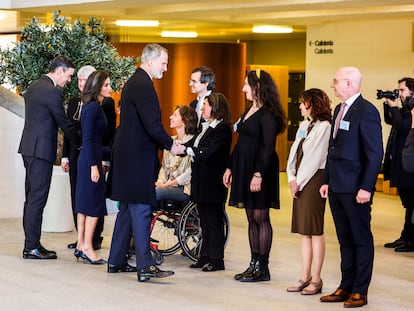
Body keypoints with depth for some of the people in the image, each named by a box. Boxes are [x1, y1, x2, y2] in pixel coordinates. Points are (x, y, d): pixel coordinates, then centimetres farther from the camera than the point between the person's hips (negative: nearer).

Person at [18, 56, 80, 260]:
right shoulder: (52, 91, -15)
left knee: (32, 198, 12)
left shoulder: (33, 87, 15)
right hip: (41, 150, -10)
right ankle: (32, 247, -5)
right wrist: (80, 143, 1)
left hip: (30, 149, 10)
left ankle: (31, 244, 16)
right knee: (37, 199, -7)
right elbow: (64, 123, -12)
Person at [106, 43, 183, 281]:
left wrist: (165, 144, 12)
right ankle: (145, 266, -11)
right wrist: (171, 145, -9)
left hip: (128, 157, 11)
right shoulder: (143, 85, -15)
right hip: (137, 157, -11)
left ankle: (117, 261, 20)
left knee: (128, 210, 15)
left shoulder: (134, 82, 17)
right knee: (141, 210, -10)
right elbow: (152, 125, -21)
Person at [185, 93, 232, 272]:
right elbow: (197, 149, 12)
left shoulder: (222, 128, -12)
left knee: (214, 221, -3)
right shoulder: (206, 127, 17)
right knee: (204, 221, 12)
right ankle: (205, 257, 18)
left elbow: (209, 151, -21)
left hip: (213, 183, -9)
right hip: (202, 183, 9)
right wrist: (180, 148, -3)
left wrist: (186, 150, -24)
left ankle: (216, 260, 3)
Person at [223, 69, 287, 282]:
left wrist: (259, 174, -24)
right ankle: (254, 264, 15)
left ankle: (262, 268, 1)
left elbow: (268, 147, -18)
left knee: (260, 218, -4)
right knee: (251, 219, 10)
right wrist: (230, 168, 16)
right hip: (244, 168, 9)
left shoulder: (267, 114, -13)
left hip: (260, 170, -9)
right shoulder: (249, 110, 15)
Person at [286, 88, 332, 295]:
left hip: (314, 180, -8)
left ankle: (316, 279, 0)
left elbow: (314, 158, -13)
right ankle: (305, 277, 14)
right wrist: (292, 178, 1)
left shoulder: (324, 127, -10)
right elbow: (294, 152, 14)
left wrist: (299, 182, -9)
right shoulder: (304, 126, 16)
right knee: (304, 231, 9)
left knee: (315, 230, -5)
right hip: (300, 182, 8)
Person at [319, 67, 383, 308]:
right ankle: (346, 287, 19)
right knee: (345, 240, 13)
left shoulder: (366, 111, -13)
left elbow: (375, 153, -16)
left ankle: (360, 292, 7)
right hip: (337, 187, 8)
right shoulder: (339, 110, 14)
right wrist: (327, 181, 14)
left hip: (355, 188, -8)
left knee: (362, 239, 2)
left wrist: (366, 188, -19)